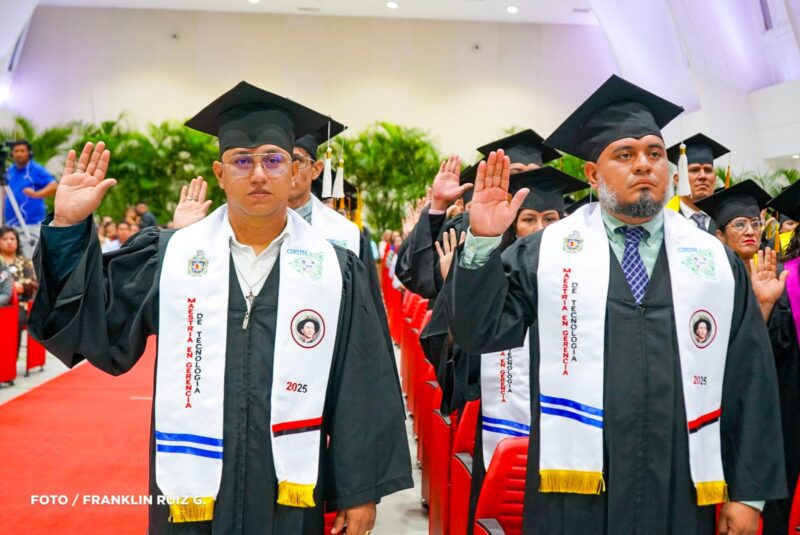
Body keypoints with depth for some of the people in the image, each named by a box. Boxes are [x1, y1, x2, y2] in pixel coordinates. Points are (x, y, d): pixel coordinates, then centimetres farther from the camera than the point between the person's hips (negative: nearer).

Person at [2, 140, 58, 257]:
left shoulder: (37, 170, -6)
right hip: (10, 224, 7)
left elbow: (53, 186, -19)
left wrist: (37, 194, -36)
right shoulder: (9, 171, 13)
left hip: (32, 224, -7)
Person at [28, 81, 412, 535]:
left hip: (292, 495, -1)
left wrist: (361, 491, -1)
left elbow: (364, 386, -1)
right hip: (192, 491, 1)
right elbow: (92, 320, 2)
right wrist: (69, 227, -9)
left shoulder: (336, 270, -1)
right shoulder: (170, 256, 1)